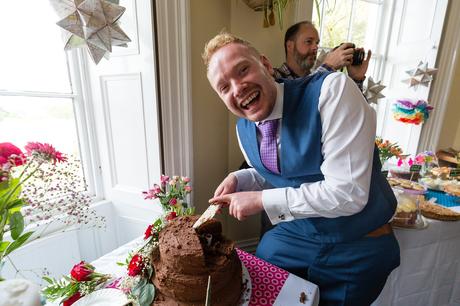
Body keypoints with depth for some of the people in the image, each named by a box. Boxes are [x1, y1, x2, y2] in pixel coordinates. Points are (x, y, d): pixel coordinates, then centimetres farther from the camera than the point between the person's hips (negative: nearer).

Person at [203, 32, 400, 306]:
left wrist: (262, 200, -26)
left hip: (358, 249, -4)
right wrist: (239, 179, -11)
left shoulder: (333, 90, -27)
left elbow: (348, 193, -30)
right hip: (294, 235, 5)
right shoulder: (243, 129, -7)